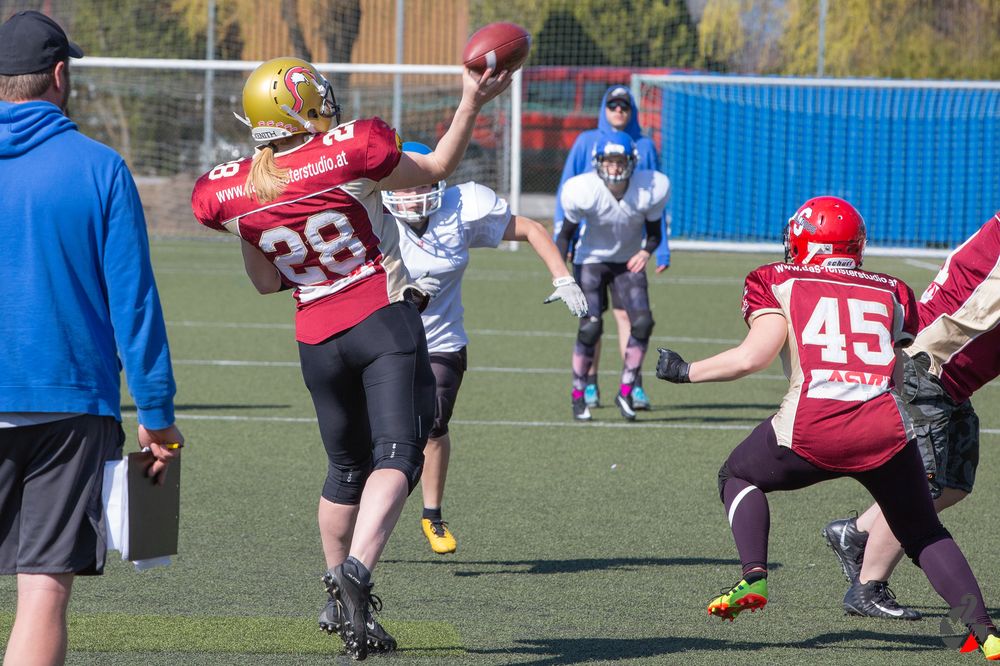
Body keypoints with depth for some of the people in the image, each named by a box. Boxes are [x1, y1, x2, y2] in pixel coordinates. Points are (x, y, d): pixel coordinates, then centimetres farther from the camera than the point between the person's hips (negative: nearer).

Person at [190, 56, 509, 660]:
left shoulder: (231, 194, -1)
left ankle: (340, 599, 31)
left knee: (347, 467, 21)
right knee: (396, 454, -11)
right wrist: (473, 103, 9)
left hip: (317, 338, 5)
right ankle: (357, 570, -33)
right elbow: (436, 169, 4)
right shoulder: (348, 154, -13)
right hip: (386, 318, -5)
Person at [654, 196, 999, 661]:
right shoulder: (890, 292, 22)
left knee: (738, 476, 28)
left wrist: (685, 372, 13)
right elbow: (903, 378, 14)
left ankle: (753, 577, 8)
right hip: (885, 428, 2)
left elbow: (755, 356, 0)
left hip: (811, 429, -2)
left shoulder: (777, 283, 13)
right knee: (924, 534, 19)